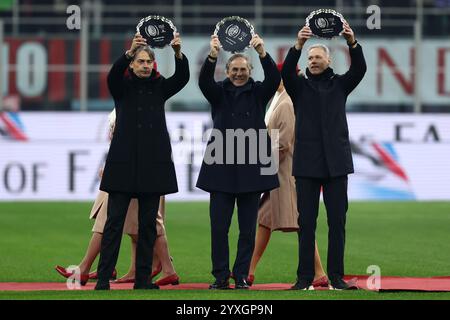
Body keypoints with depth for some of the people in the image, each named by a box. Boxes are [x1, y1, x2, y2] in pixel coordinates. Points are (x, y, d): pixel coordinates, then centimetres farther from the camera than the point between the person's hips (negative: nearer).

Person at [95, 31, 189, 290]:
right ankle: (103, 279, -7)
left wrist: (179, 53, -25)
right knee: (115, 220, -5)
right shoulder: (122, 87, 5)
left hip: (153, 162, 2)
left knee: (148, 222, 4)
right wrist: (130, 52, -34)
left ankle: (143, 278, 8)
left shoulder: (160, 88, 11)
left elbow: (182, 77, -5)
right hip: (123, 160, -2)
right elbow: (114, 74, -17)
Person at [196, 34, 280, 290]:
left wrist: (263, 53, -28)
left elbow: (274, 79, -10)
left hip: (251, 168, 0)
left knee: (248, 228, 3)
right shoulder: (219, 92, 9)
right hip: (222, 167, 0)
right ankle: (221, 277, 5)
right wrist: (212, 56, -31)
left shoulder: (258, 93, 8)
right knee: (219, 227, -2)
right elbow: (204, 81, -12)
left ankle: (242, 276, 10)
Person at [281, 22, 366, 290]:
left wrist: (352, 43, -24)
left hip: (336, 162, 0)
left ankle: (336, 276, 3)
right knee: (306, 222, -1)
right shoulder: (300, 86, 9)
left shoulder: (340, 85, 11)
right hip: (307, 164, 0)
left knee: (337, 221, -1)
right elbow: (287, 72, -10)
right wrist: (298, 45, -27)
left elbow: (360, 69, -6)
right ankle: (305, 276, 0)